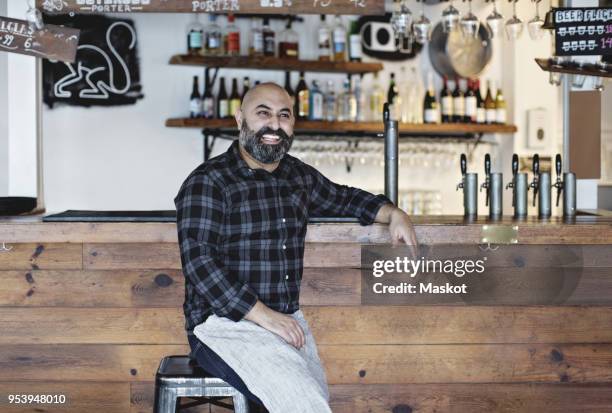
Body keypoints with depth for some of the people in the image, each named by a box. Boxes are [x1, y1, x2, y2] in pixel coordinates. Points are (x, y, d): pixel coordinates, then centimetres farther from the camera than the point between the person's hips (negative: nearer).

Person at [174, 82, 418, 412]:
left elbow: (344, 198, 33)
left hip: (290, 322, 7)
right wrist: (266, 317, -20)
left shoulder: (299, 176, 13)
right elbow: (200, 262, -17)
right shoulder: (207, 182, -7)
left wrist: (393, 214, 16)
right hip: (226, 324, -7)